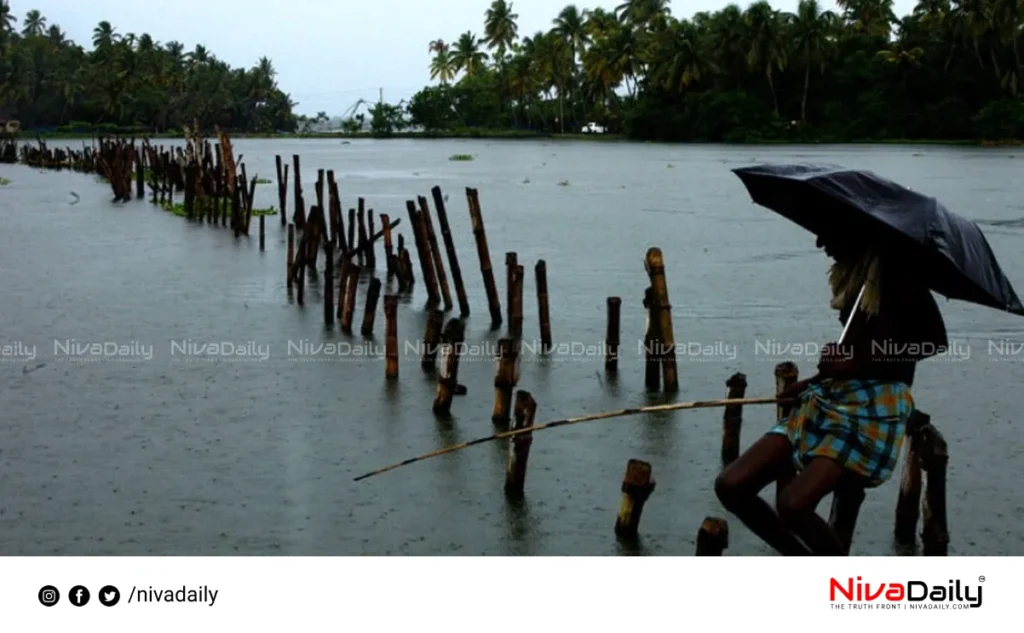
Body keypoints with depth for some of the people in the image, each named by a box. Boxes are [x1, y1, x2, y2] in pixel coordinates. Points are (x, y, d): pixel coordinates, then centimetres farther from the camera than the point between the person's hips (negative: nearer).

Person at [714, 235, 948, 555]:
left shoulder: (897, 270, -4)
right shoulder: (848, 271, 20)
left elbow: (936, 340, -12)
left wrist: (856, 362, -13)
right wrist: (814, 381, 11)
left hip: (877, 405, -8)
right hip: (828, 398, 8)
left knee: (793, 504, -27)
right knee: (731, 486, -6)